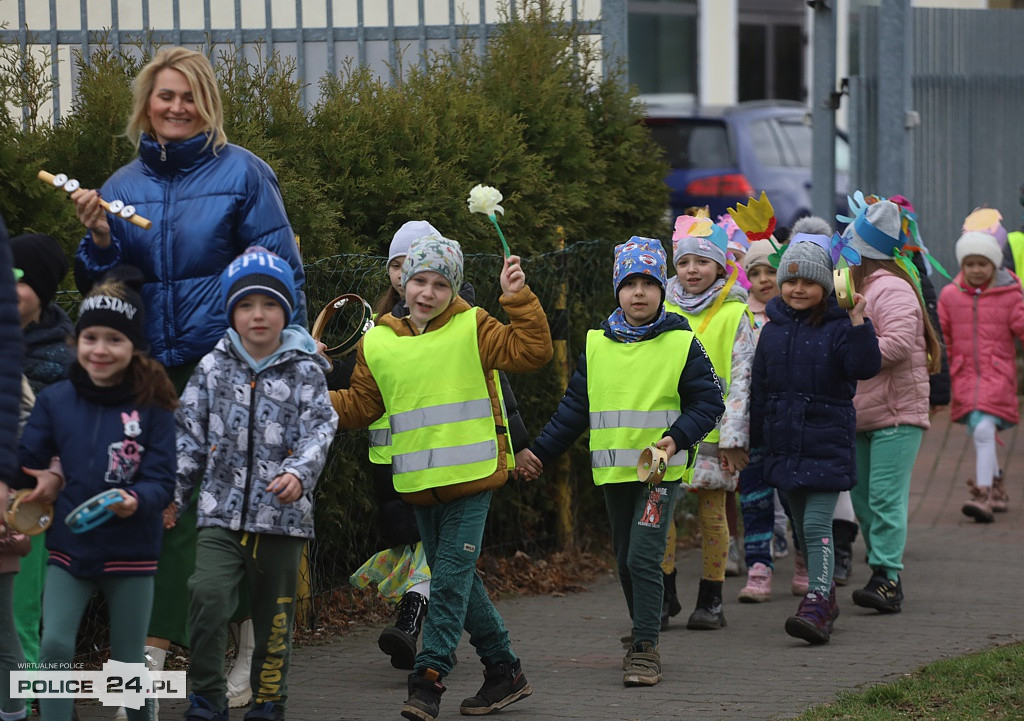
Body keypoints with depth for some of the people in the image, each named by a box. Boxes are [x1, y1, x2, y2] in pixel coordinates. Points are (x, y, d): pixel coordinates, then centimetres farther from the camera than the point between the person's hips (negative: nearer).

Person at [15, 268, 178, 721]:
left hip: (131, 552, -1)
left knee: (128, 663, 10)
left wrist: (136, 500, -30)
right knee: (54, 647, -12)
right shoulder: (55, 400, -2)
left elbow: (162, 481, -11)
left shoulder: (152, 407, -9)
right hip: (69, 547, 1)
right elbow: (26, 464, 2)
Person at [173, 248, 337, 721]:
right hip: (221, 512, 0)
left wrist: (299, 473, -27)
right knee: (208, 597, -20)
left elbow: (318, 430, -8)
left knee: (273, 618, 8)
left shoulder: (304, 371, 1)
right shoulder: (214, 368, 5)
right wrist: (172, 492, 3)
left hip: (282, 517, 0)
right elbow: (190, 436, 10)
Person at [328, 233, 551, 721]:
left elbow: (531, 351, -11)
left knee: (451, 579, -10)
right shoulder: (377, 343, 8)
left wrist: (518, 297, -18)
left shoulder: (472, 329, -2)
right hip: (419, 484, 5)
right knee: (458, 581, 12)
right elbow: (360, 406, 16)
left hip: (471, 479, -5)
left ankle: (428, 681, -10)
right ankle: (505, 672, 25)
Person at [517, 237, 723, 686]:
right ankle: (643, 639, 27)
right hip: (613, 472, 5)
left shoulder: (681, 343, -2)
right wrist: (541, 450, 8)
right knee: (626, 561, 12)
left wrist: (677, 438, -18)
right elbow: (574, 409, 15)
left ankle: (646, 650, -10)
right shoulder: (597, 345, 9)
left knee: (643, 558, -14)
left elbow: (708, 402, -2)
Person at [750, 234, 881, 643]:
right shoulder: (773, 330, 10)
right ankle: (825, 596, 27)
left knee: (817, 524, -14)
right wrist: (754, 439, 16)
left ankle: (818, 603, -19)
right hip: (784, 446, 6)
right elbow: (758, 390, 16)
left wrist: (857, 322, -29)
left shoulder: (837, 328, -6)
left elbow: (865, 367, -21)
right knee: (802, 527, 14)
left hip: (826, 444, -6)